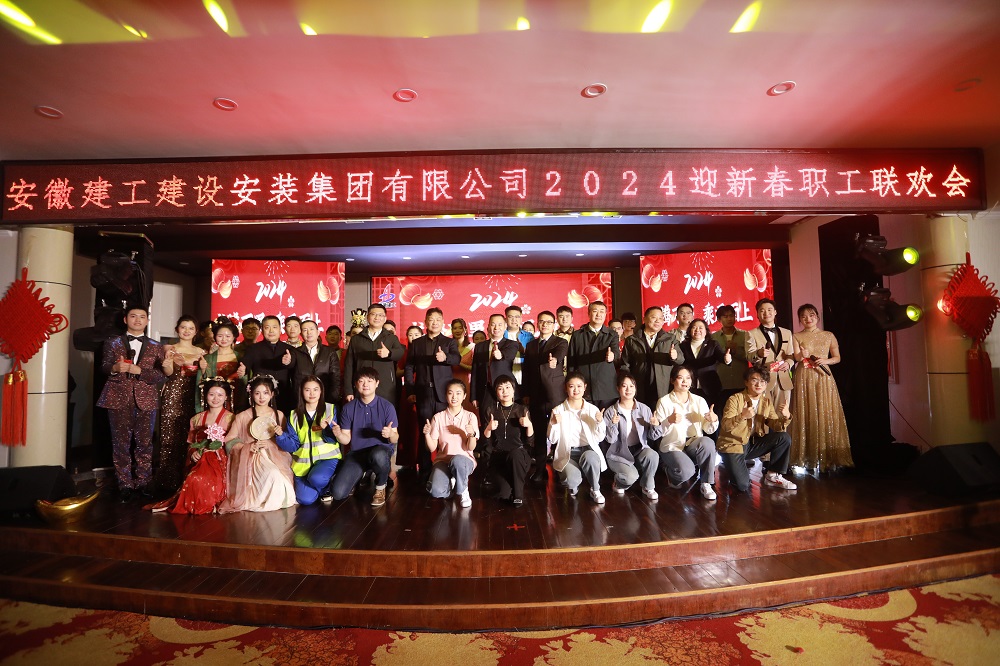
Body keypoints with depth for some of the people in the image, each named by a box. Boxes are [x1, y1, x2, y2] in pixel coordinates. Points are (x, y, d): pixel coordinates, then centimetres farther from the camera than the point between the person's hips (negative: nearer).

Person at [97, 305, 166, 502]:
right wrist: (115, 368, -21)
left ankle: (143, 482, 14)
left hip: (146, 399, 0)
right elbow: (104, 367, 1)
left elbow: (160, 376, 1)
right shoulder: (113, 342, 11)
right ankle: (125, 484, 12)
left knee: (144, 442, 3)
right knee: (121, 442, 2)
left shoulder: (156, 347, 9)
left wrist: (139, 370, -15)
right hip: (119, 398, 0)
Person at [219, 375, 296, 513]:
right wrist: (248, 447, -15)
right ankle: (262, 502, -5)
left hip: (274, 457, 2)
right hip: (251, 459, -2)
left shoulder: (279, 415, 11)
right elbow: (230, 442, 4)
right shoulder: (243, 416, 6)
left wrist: (271, 444, -10)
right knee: (273, 475, -32)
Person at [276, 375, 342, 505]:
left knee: (316, 478, -34)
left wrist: (326, 428, -25)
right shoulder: (294, 415, 5)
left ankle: (327, 486, 3)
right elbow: (293, 445, 0)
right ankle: (323, 484, 18)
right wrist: (281, 436, -19)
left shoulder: (330, 409, -2)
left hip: (327, 457, -2)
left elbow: (334, 439, -5)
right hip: (304, 462, 2)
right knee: (306, 499, -18)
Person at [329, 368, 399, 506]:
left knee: (378, 456, -40)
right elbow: (346, 440, 4)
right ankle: (360, 476, 20)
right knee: (337, 493, -17)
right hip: (356, 453, 3)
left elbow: (395, 439, -5)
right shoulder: (348, 408, 2)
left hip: (381, 450, -2)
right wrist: (338, 434, -19)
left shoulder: (387, 406, -6)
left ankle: (380, 488, -5)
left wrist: (390, 434, -29)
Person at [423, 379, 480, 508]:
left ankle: (463, 492, -7)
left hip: (464, 460, -1)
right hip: (443, 460, 1)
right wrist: (427, 434, -21)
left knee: (457, 460, -38)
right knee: (436, 491, -29)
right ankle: (452, 481, 9)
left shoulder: (470, 417, -3)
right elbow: (432, 448, -2)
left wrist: (472, 434, -29)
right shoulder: (438, 417, -1)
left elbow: (471, 448, -9)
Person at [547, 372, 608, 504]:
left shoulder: (593, 409, 4)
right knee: (571, 479, -31)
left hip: (588, 449, 1)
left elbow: (600, 438, 3)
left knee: (589, 457, -36)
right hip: (567, 453, -1)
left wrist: (600, 422, -15)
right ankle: (573, 486, 10)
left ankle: (595, 490, -6)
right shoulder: (558, 410, 0)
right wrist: (554, 424, -20)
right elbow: (552, 440, -1)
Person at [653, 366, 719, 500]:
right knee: (687, 471, -31)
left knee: (708, 442, -31)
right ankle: (669, 471, 7)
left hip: (694, 444, 3)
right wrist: (669, 421, -28)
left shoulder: (699, 401, 9)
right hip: (672, 446, -3)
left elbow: (707, 429, 3)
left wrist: (713, 420, -19)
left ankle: (706, 484, -13)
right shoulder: (664, 402, -2)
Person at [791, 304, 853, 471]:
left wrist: (825, 360, -9)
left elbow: (837, 357, 11)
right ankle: (808, 457, 2)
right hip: (805, 378, -1)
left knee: (827, 414, 0)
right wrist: (802, 355, -30)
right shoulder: (796, 336, 6)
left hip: (824, 377, 2)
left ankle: (828, 457, 7)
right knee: (807, 415, -2)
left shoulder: (829, 335, 10)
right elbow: (797, 357, -8)